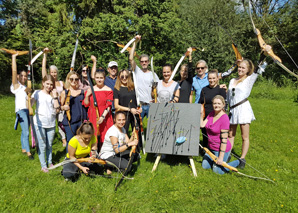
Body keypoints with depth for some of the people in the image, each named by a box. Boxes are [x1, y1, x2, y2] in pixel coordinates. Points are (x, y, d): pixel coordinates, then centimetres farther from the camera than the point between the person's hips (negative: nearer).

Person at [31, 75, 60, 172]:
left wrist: (55, 96, -7)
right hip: (39, 123, -2)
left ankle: (49, 162, 31)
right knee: (42, 145, 5)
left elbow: (57, 110, -5)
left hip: (51, 124, 2)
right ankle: (43, 165, 18)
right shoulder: (38, 93, 0)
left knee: (49, 145, 14)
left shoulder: (54, 95, 6)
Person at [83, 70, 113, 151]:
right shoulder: (90, 90, 8)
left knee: (104, 138, -2)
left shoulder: (108, 90, -1)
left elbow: (108, 106, -7)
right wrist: (87, 95, -5)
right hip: (92, 118, 2)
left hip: (105, 118, -2)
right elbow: (86, 104, 10)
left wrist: (103, 116, -18)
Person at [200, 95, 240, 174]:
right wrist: (201, 113, -11)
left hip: (221, 149, -7)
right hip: (211, 147, 7)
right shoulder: (211, 113, -1)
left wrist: (221, 157, -22)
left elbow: (224, 139, -23)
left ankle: (238, 162, 21)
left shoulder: (224, 118, -24)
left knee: (217, 170, 3)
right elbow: (202, 125, -6)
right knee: (205, 166, 12)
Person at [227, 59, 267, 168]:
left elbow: (262, 68, -1)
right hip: (232, 110, 5)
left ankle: (242, 159, 10)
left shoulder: (250, 79, 4)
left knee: (245, 137, 1)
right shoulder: (232, 80, 16)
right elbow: (228, 96, 19)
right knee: (230, 134, 11)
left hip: (243, 108, -4)